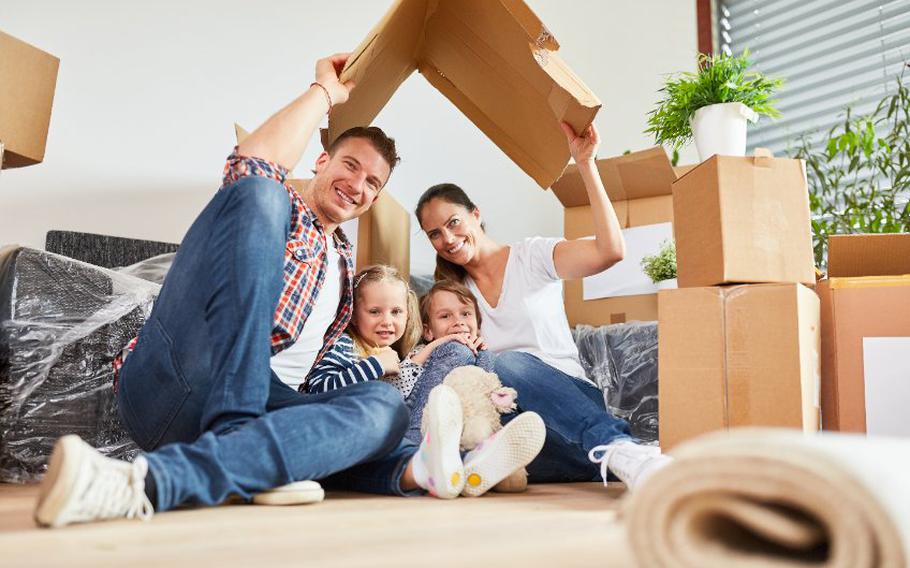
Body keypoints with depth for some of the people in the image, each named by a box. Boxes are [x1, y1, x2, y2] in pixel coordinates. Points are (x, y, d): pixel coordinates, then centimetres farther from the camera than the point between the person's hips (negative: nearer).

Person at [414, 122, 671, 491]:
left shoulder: (531, 256, 6)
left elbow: (610, 251, -13)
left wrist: (585, 164, -16)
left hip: (574, 399, -2)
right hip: (513, 418, 2)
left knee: (508, 365, -36)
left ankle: (615, 451, -52)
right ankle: (616, 448, -48)